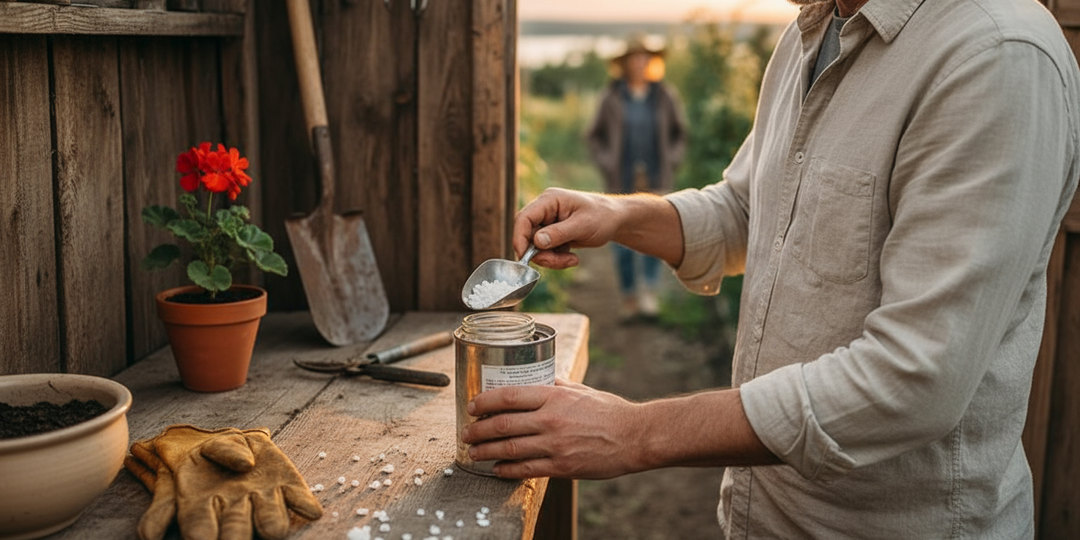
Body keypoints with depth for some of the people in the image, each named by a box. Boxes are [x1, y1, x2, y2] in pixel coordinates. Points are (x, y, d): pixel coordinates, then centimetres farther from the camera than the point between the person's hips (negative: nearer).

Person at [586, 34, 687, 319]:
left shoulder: (665, 95, 4)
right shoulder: (611, 97, 0)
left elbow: (679, 133, 17)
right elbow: (594, 135, 9)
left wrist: (671, 161, 5)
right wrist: (608, 164, 0)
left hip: (656, 178, 1)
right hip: (622, 179, -1)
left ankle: (649, 291, -8)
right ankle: (629, 296, 14)